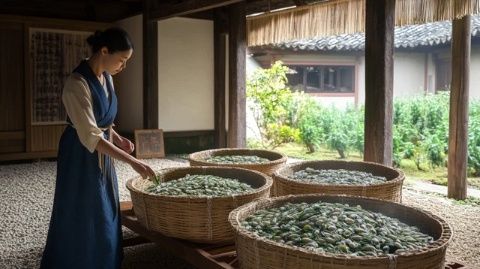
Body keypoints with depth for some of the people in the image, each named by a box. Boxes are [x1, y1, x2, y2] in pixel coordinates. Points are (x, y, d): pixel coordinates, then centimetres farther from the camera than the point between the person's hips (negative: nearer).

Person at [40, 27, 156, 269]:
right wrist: (133, 162, -30)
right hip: (81, 156, -8)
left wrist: (118, 139, 0)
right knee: (82, 217, 4)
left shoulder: (106, 77, 1)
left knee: (104, 215, 16)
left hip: (102, 153, 8)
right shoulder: (77, 84, -26)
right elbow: (90, 137, -28)